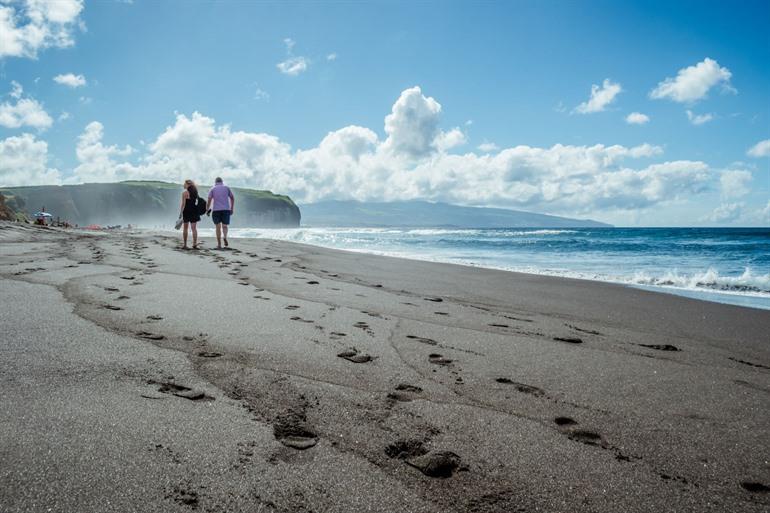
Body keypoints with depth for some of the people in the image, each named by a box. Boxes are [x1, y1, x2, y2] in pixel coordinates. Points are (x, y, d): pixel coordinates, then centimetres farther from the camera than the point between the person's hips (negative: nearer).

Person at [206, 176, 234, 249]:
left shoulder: (212, 189, 6)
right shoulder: (226, 187, 10)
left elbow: (209, 200, -4)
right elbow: (232, 198, 10)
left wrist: (207, 210, 5)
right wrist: (232, 208, 16)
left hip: (216, 210, -1)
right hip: (226, 209, 1)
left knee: (218, 227, 6)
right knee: (224, 226, 7)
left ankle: (219, 245, 6)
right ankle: (225, 237, -26)